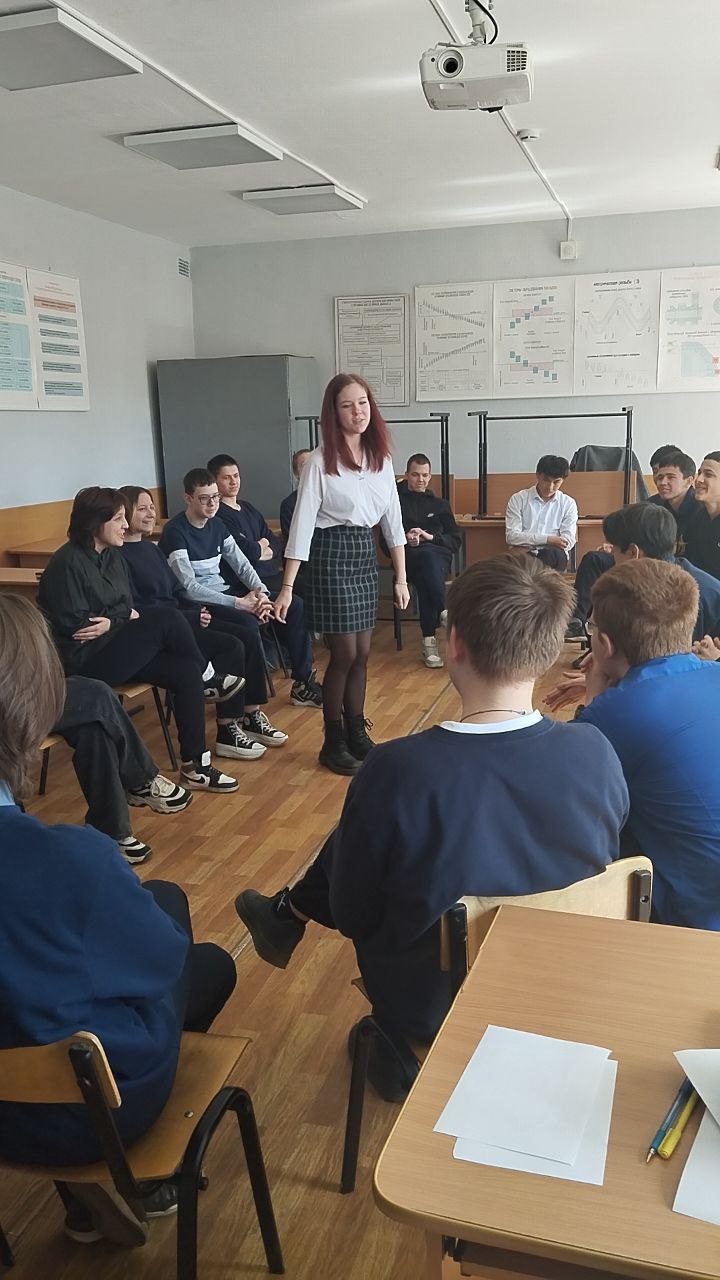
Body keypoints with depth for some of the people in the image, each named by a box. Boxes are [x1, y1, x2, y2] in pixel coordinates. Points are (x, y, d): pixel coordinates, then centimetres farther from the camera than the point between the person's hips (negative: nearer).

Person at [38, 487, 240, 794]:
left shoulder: (112, 556, 11)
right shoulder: (68, 563, -14)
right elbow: (75, 627, -16)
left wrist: (113, 623, -8)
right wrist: (119, 621, -8)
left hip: (113, 647, 8)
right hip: (84, 662, -8)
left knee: (187, 673, -14)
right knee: (165, 619, -24)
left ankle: (195, 766, -8)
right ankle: (208, 679, 0)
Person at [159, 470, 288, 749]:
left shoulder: (216, 524, 12)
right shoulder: (175, 531, -12)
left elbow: (241, 564, 9)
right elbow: (189, 587, -20)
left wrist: (260, 590, -12)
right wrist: (239, 603, -24)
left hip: (223, 594, 8)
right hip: (195, 605, -7)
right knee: (249, 627, -30)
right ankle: (252, 712, -20)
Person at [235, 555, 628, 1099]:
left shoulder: (397, 769, -31)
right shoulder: (597, 754, -20)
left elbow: (351, 917, -16)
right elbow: (599, 866, 0)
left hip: (426, 1013, -3)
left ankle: (288, 917, 40)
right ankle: (289, 916, 38)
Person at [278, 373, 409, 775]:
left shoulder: (381, 458, 6)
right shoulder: (321, 461, -11)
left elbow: (393, 519, 9)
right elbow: (303, 523, -13)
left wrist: (402, 578, 7)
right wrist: (287, 587, -17)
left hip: (367, 554, 6)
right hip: (332, 555, -6)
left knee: (362, 654, 11)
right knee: (345, 655, -1)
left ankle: (357, 734, 26)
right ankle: (334, 743, 16)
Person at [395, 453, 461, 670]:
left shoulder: (439, 504, 25)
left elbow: (456, 540, 15)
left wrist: (431, 537, -2)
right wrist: (405, 538, -10)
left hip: (439, 555, 2)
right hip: (407, 556, -1)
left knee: (425, 581, -37)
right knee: (428, 556, -39)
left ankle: (429, 640, -40)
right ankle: (444, 614, -48)